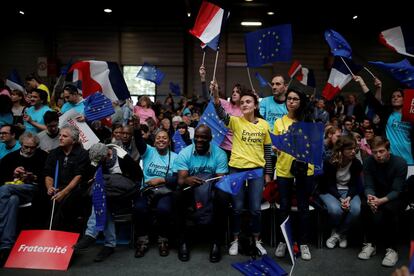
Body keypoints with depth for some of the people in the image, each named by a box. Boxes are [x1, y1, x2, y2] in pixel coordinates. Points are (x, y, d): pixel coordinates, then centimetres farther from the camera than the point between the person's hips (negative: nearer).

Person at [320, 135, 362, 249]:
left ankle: (339, 233, -3)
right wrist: (340, 199, -28)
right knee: (335, 210, -34)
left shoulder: (356, 163, -6)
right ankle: (339, 233, 1)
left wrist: (349, 198, -23)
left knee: (356, 209, -30)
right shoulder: (329, 163, -15)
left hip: (348, 191, 3)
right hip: (330, 192, -3)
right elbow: (329, 185, -13)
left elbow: (355, 184, -4)